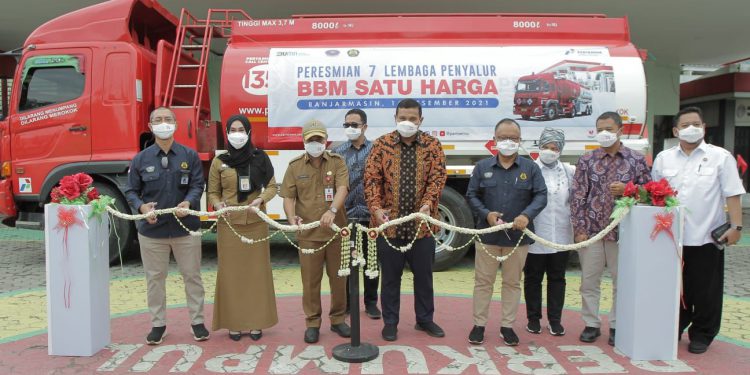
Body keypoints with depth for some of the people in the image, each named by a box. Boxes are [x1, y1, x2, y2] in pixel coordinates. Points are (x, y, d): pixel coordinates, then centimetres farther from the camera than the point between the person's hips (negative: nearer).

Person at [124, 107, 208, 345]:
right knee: (155, 278, 10)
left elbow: (197, 185, -1)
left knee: (192, 275, 7)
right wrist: (141, 207, -15)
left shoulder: (190, 156, 3)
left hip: (186, 228, 0)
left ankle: (197, 321, 21)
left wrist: (188, 203, -22)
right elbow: (131, 191, 6)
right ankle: (158, 324, 24)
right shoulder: (141, 159, 3)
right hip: (152, 230, 1)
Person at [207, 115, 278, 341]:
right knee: (231, 272, 2)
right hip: (229, 224, 0)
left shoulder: (260, 158, 3)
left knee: (257, 271, 3)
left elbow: (272, 187, 4)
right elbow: (212, 193, 8)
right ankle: (233, 322, 12)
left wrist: (261, 199, -16)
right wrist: (218, 204, -13)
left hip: (256, 222, 0)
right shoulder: (219, 162, 4)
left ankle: (256, 322, 13)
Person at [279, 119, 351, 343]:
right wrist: (292, 218, -19)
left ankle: (338, 319, 27)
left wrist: (332, 210, -34)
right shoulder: (295, 166, 5)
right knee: (310, 280, 7)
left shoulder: (337, 162, 1)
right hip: (308, 234, 0)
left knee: (338, 278, 10)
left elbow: (342, 189, -15)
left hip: (336, 231, 0)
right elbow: (288, 197, 1)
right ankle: (312, 323, 21)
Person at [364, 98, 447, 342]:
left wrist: (428, 204, -23)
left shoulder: (432, 145, 2)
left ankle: (424, 319, 32)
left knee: (423, 274, 14)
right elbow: (371, 178, -5)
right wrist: (376, 208, -19)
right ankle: (390, 322, 25)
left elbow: (437, 178, -6)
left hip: (422, 224, 1)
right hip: (389, 223, -1)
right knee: (390, 276, 10)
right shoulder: (381, 144, 0)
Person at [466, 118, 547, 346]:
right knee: (483, 281, 7)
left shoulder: (530, 168, 2)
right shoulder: (482, 167, 3)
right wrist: (486, 214, -13)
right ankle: (479, 324, 20)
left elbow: (541, 196, -2)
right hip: (487, 234, 0)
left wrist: (527, 215, -20)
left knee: (512, 282, 11)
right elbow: (471, 195, 4)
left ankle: (507, 326, 24)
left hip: (518, 236, 0)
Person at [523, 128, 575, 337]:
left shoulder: (570, 172, 5)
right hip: (535, 235, -3)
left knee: (557, 278, 12)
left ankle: (555, 320, 24)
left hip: (561, 235, 3)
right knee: (533, 278, 10)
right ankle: (533, 318, 24)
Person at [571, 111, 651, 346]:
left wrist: (626, 189, -13)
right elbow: (578, 196, -1)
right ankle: (591, 324, 20)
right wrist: (579, 229, -7)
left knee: (623, 281, 8)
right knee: (589, 281, 6)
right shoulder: (587, 161, 3)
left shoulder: (637, 160, 4)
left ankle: (617, 326, 22)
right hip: (591, 229, 0)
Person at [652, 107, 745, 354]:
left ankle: (702, 335, 22)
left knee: (706, 291, 7)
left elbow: (733, 195, -3)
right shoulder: (663, 159, 8)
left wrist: (736, 226, -10)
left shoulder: (721, 157, 1)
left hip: (707, 237, -2)